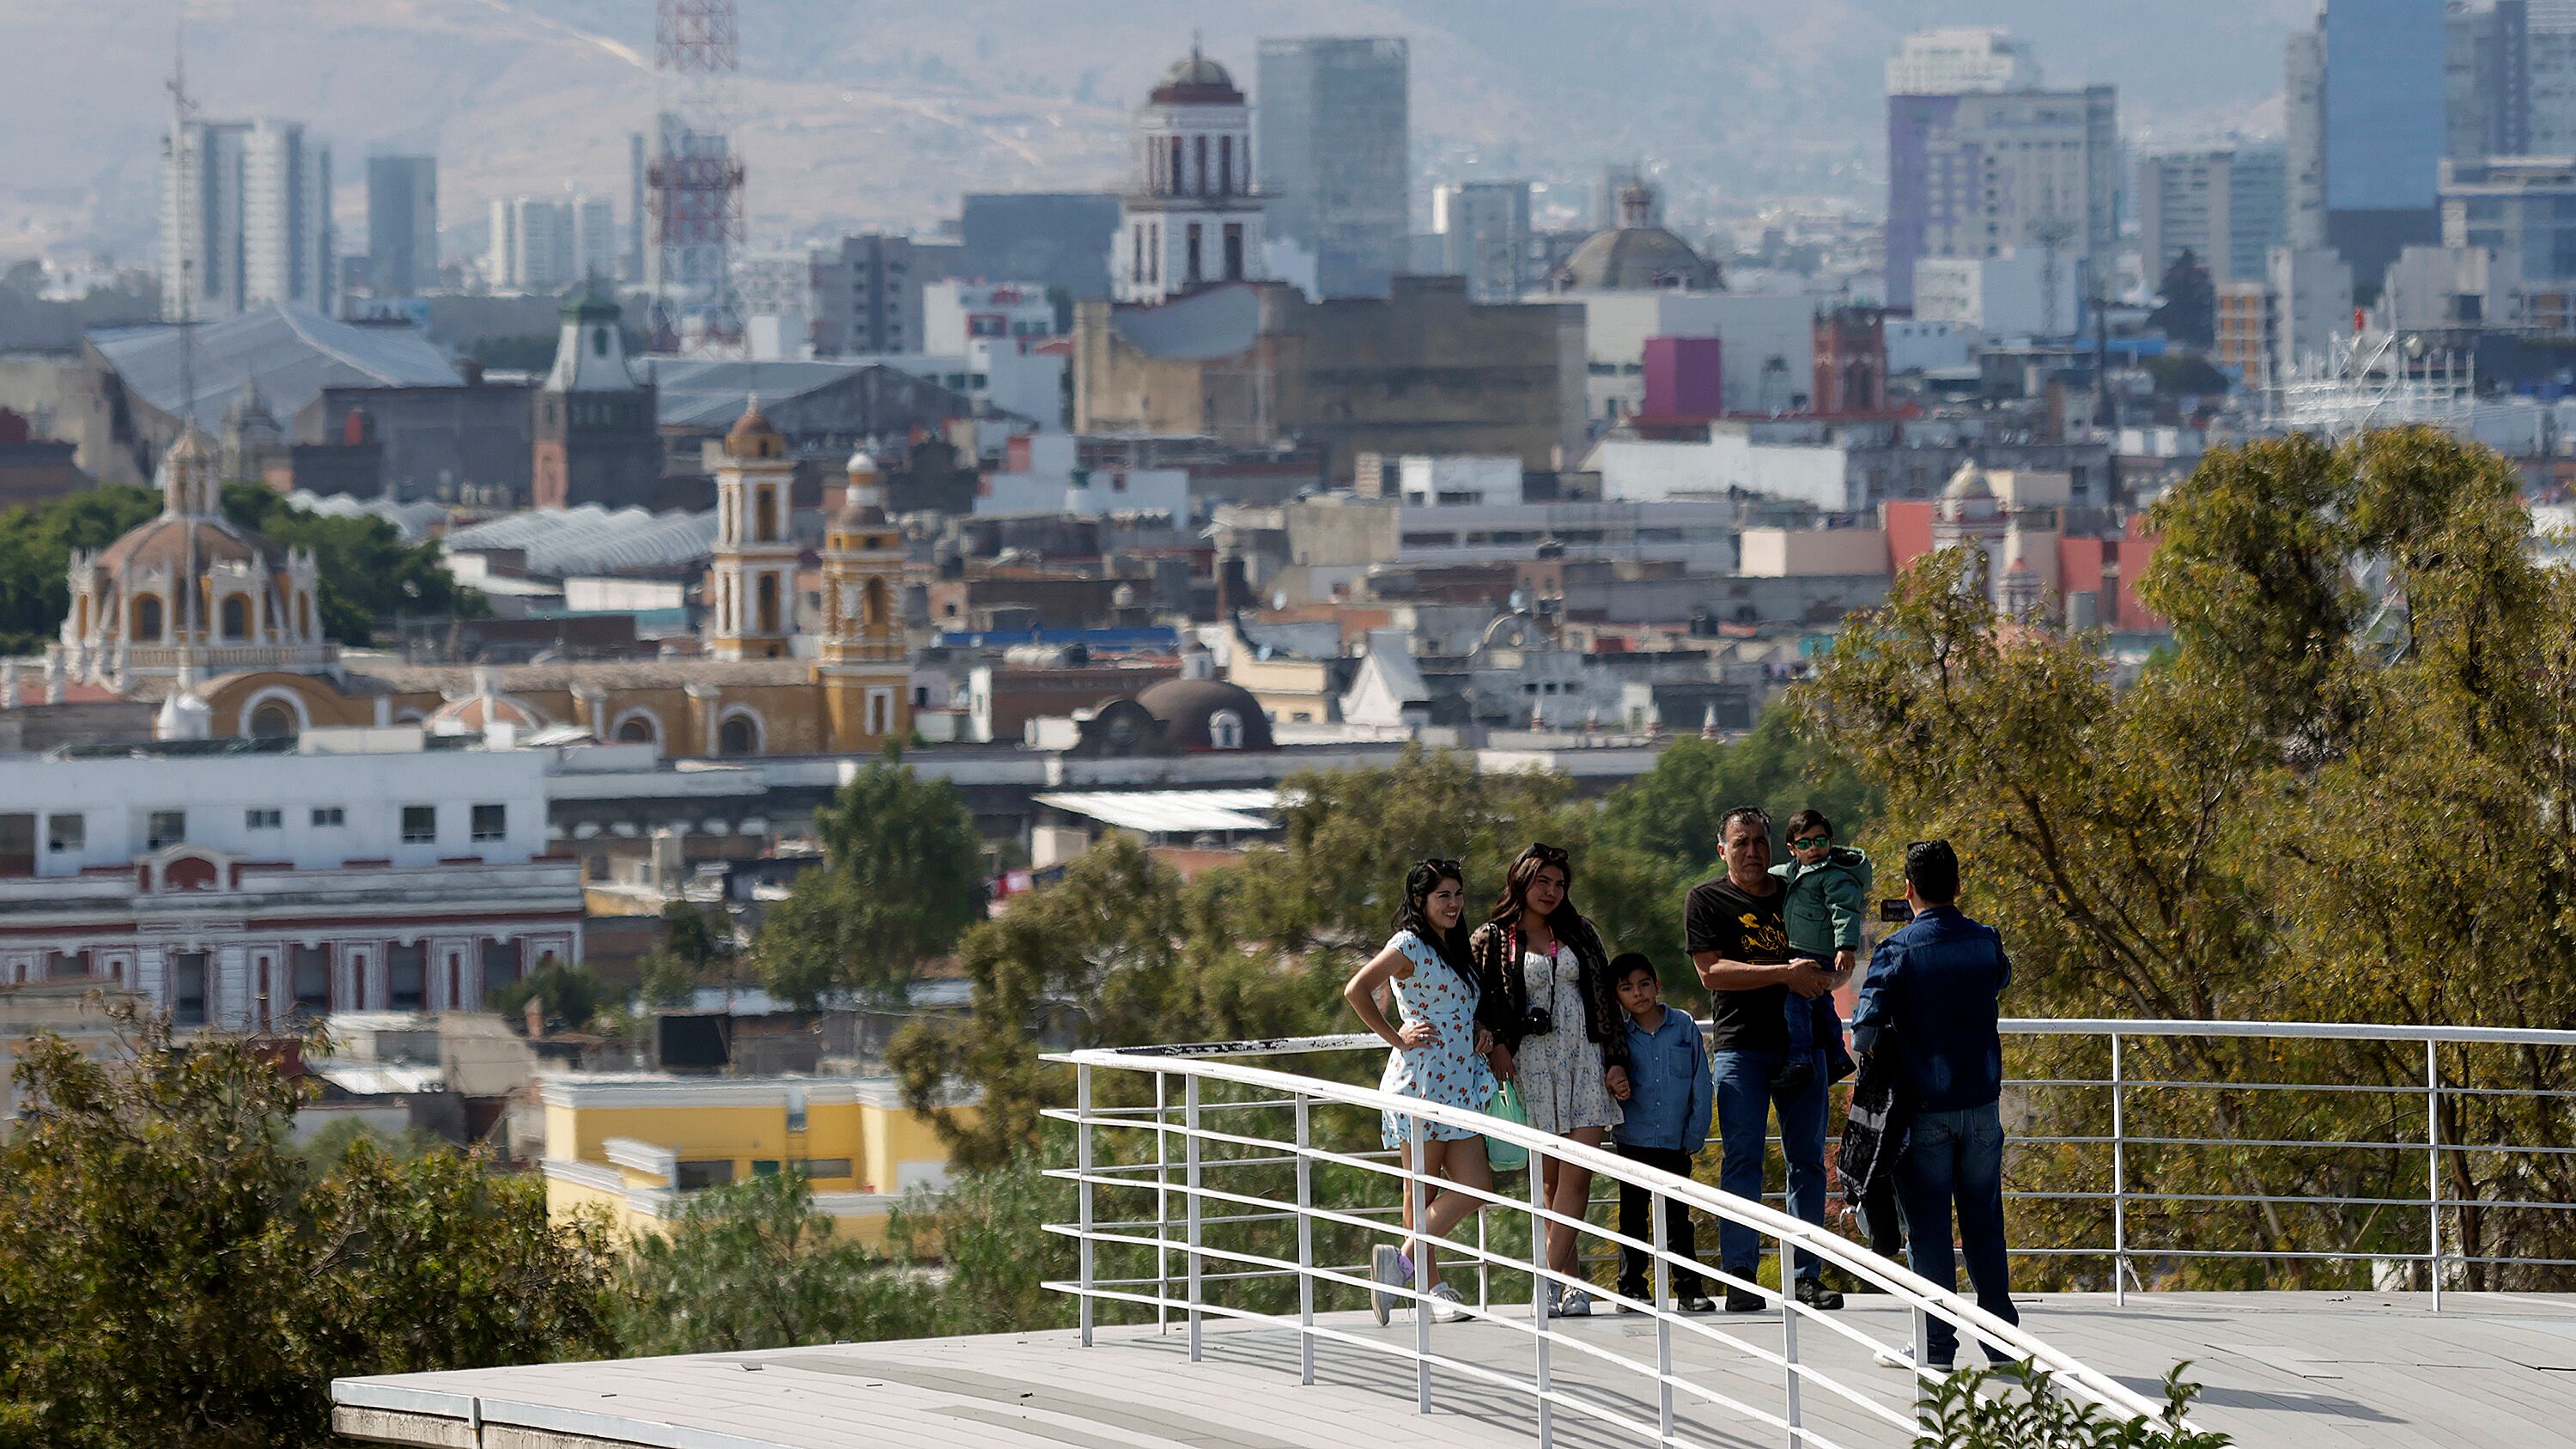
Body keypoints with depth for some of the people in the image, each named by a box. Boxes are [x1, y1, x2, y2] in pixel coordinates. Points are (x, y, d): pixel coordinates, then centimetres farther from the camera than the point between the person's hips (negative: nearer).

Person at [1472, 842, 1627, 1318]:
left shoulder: (1579, 934, 14)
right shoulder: (1492, 941, 6)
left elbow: (1606, 999, 13)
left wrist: (1617, 1060, 5)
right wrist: (1496, 1045, -10)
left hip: (1584, 1058, 2)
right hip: (1531, 1062, -1)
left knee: (1577, 1172, -13)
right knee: (1551, 1179, -1)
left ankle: (1552, 1276, -16)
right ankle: (1573, 1281, 3)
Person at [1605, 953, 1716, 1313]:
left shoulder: (1684, 1027, 0)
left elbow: (1700, 1084, 2)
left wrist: (1695, 1135, -2)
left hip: (1676, 1143, 0)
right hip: (1634, 1141, 0)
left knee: (1678, 1219, 5)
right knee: (1633, 1218, 5)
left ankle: (1689, 1287, 9)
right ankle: (1632, 1287, 11)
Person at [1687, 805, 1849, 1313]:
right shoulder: (1707, 899, 4)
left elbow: (1838, 965, 19)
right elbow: (1712, 971, -9)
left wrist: (1824, 978, -7)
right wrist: (1785, 974, -17)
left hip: (1801, 1041, 4)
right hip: (1740, 1046, -4)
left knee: (1808, 1159, 1)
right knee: (1742, 1158, -8)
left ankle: (1808, 1276, 3)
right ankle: (1740, 1278, -7)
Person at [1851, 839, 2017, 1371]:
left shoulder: (1897, 952, -10)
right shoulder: (1986, 943, 2)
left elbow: (1865, 1032, -15)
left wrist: (1869, 1047, 6)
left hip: (1924, 1108, -3)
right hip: (1982, 1103, 3)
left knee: (1928, 1227, 2)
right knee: (1984, 1221, 12)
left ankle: (1938, 1343, 1)